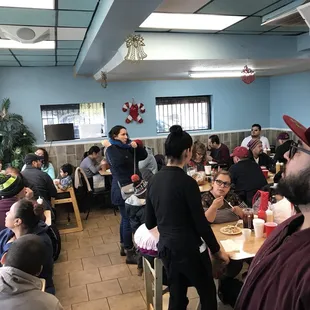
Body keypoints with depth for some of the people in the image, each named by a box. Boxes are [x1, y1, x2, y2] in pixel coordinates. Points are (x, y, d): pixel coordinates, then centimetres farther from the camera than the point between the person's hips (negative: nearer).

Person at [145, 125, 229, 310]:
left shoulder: (154, 181, -2)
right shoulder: (187, 182, -20)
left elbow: (149, 223, 5)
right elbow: (201, 223, -16)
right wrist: (217, 250, -2)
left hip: (166, 248, 6)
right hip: (189, 249, -6)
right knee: (208, 294, 16)